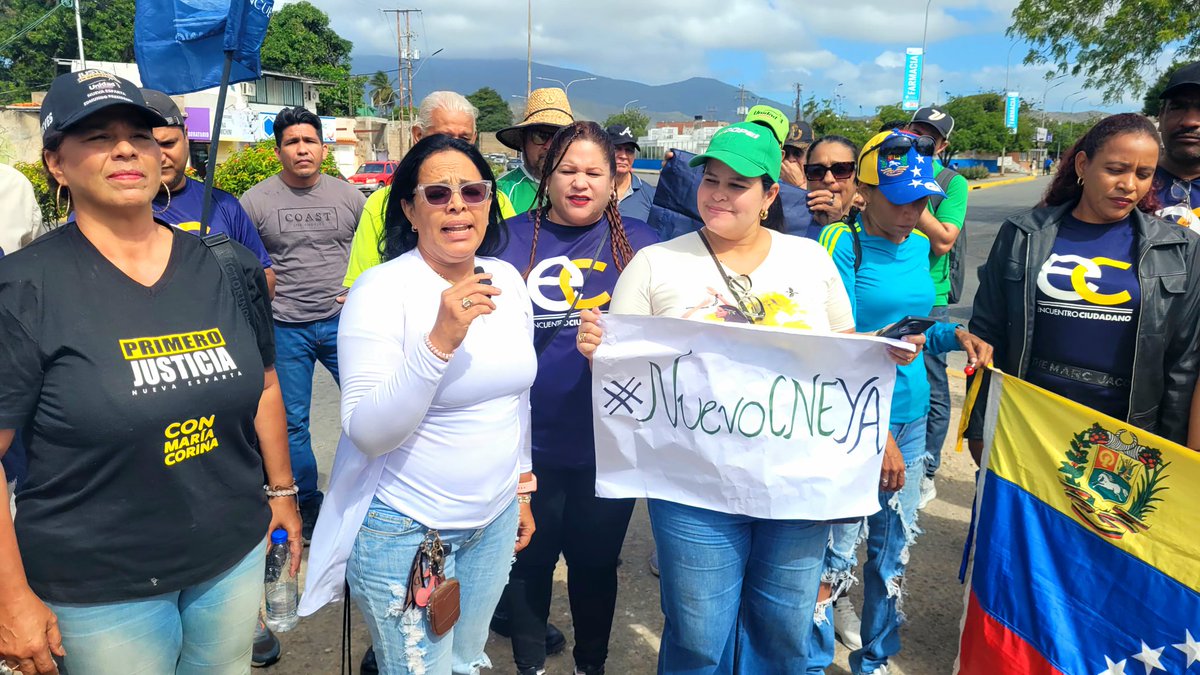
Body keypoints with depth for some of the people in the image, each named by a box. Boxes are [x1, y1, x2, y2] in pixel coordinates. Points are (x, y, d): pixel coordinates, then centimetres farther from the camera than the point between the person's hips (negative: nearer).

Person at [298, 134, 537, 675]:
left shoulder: (506, 279, 1)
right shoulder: (382, 289, -17)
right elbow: (367, 434, -25)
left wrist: (521, 486, 18)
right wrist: (440, 340, -36)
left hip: (495, 520, 6)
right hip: (405, 531, -5)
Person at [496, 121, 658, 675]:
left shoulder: (638, 241, 1)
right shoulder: (515, 238, -1)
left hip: (610, 441, 1)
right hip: (533, 440, 0)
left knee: (596, 561, 17)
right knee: (530, 558, 16)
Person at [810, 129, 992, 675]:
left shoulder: (918, 244, 8)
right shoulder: (843, 243, -12)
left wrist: (954, 334, -2)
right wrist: (877, 433, -17)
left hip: (910, 417, 7)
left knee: (893, 550, 16)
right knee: (835, 553, -1)